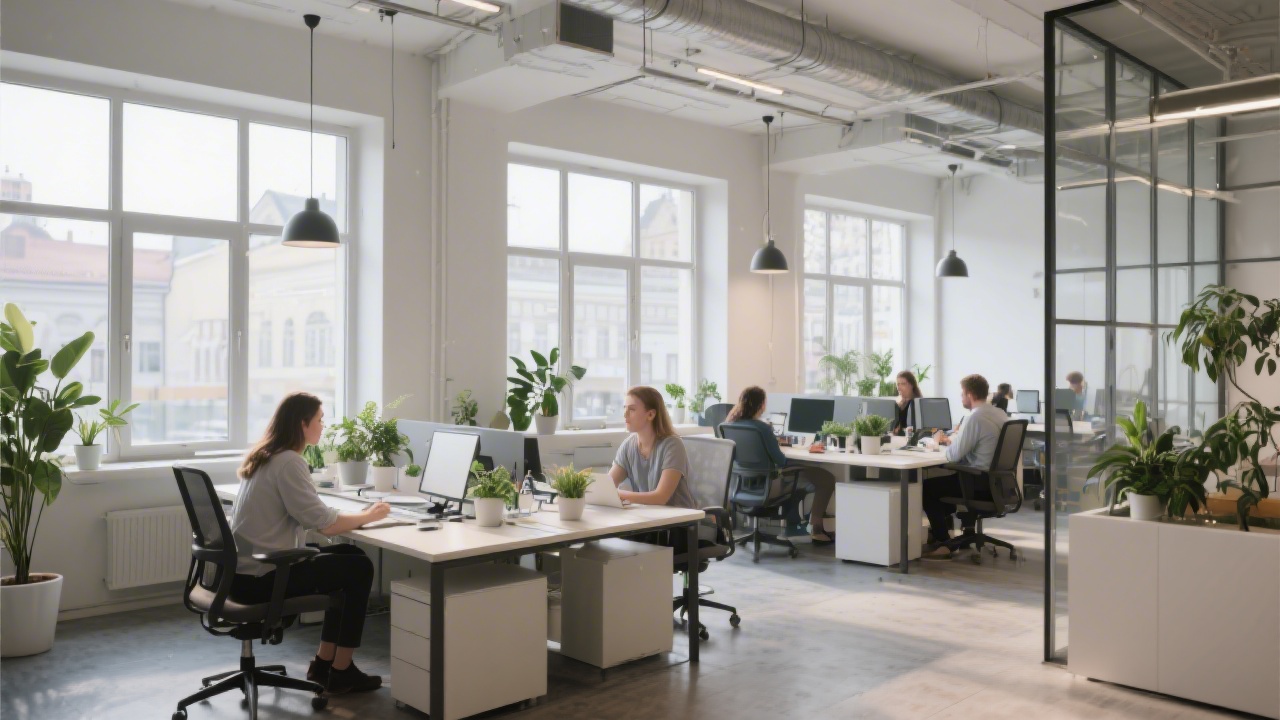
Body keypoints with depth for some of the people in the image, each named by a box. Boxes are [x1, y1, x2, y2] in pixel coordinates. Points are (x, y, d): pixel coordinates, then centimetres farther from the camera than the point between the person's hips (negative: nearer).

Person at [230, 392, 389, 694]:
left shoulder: (266, 456, 12)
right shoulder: (288, 462, -18)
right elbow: (326, 524, -20)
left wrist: (360, 515, 4)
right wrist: (370, 515, -4)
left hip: (248, 569, 9)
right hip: (260, 577, -9)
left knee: (349, 556, 16)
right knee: (360, 568, 2)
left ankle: (324, 663, 20)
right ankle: (341, 672, 10)